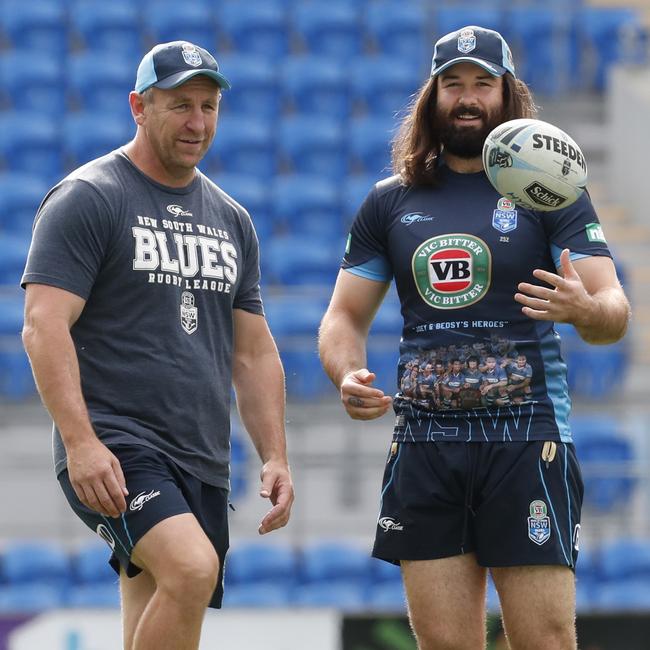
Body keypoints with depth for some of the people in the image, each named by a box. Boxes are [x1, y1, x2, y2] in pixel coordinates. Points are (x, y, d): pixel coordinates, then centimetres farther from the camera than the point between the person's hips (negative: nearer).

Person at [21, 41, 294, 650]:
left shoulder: (230, 219, 19)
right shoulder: (86, 198, -3)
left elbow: (253, 352, 23)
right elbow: (43, 327, -12)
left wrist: (275, 456, 13)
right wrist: (80, 441, -23)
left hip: (201, 462, 7)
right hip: (112, 446, -7)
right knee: (192, 569, -30)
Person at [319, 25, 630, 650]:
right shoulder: (389, 201, 13)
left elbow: (614, 311, -4)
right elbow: (344, 317, 15)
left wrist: (584, 308, -29)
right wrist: (348, 375, -7)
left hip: (525, 438, -3)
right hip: (425, 444, 3)